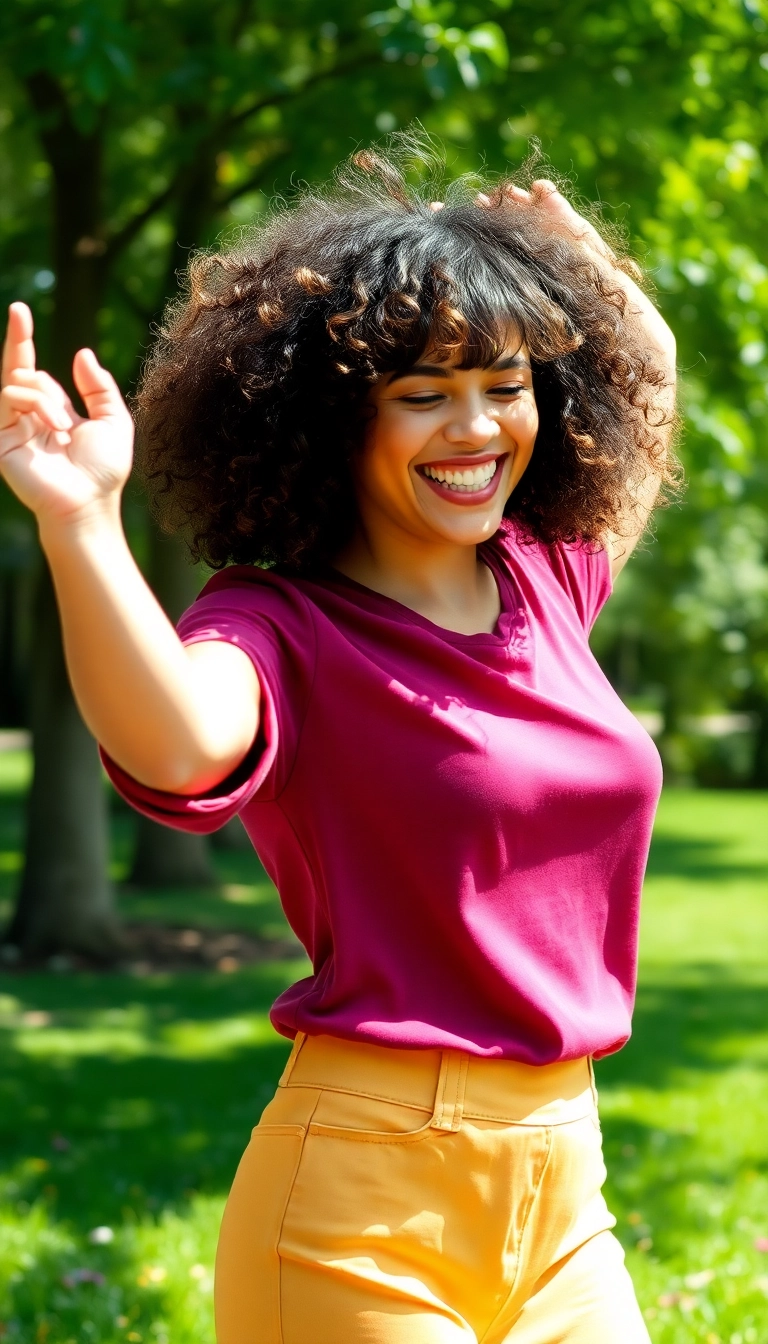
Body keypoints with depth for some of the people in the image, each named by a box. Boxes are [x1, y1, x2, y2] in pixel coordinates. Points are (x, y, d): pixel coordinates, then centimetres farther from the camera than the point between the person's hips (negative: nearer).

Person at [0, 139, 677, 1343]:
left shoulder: (548, 575, 7)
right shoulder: (285, 628, -11)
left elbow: (645, 375, 29)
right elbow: (178, 748, -37)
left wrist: (582, 265, 17)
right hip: (366, 1199, -6)